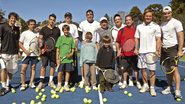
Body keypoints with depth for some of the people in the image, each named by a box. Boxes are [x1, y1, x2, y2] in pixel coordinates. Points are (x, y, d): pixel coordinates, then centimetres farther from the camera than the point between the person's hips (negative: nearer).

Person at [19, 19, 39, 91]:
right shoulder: (24, 33, 0)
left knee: (33, 68, 7)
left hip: (35, 54, 3)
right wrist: (25, 51, -13)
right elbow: (20, 44, -1)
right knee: (23, 69, -6)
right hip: (26, 54, -3)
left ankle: (31, 83, 18)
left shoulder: (37, 34, 8)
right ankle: (23, 84, 5)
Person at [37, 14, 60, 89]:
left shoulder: (57, 29, 11)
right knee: (43, 65, -3)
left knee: (53, 66, 6)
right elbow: (40, 39, 1)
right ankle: (41, 82, 3)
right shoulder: (44, 29, 5)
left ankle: (51, 81, 17)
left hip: (54, 50, 2)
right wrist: (41, 48, -12)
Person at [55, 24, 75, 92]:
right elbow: (57, 49, 1)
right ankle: (59, 85, 19)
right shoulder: (60, 38, 2)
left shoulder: (71, 38, 6)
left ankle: (66, 85, 19)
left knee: (67, 71, 6)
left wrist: (71, 53, -10)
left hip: (69, 58, 1)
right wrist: (57, 58, -5)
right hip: (61, 58, -1)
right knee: (60, 72, 1)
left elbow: (73, 48, 10)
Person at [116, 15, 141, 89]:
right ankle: (124, 83, 24)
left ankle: (137, 82, 19)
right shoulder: (121, 30, 6)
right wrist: (118, 50, 6)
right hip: (124, 53, 2)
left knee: (136, 68, 6)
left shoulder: (136, 30, 3)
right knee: (125, 68, 12)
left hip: (134, 53, -1)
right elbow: (118, 42, 10)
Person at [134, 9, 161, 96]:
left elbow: (158, 39, -2)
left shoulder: (156, 26, 0)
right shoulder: (139, 27, 10)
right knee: (143, 69, 9)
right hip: (141, 51, 4)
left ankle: (152, 88, 10)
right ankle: (145, 85, 24)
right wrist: (136, 48, 2)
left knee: (152, 70, -1)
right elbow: (137, 39, 13)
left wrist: (157, 51, -10)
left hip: (151, 52, -3)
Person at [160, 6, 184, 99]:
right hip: (164, 49, 6)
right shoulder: (162, 24, 13)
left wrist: (180, 50, -17)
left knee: (174, 69, -11)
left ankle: (177, 91, -7)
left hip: (173, 48, -6)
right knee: (168, 69, 10)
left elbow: (181, 37, -11)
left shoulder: (176, 23, -6)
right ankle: (169, 87, 19)